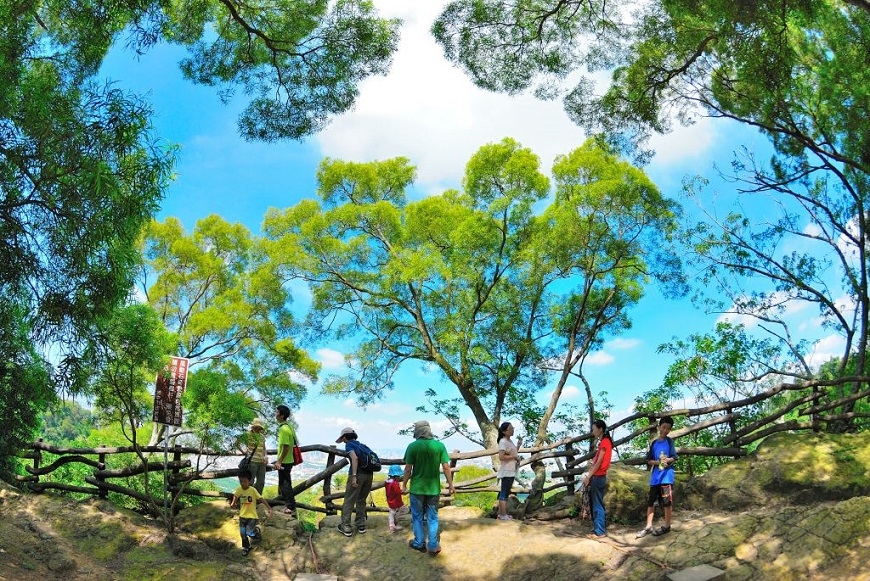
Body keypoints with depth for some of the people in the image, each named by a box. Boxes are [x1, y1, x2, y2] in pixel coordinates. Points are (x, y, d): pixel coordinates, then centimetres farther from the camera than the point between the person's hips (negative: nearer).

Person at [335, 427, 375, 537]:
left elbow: (355, 458, -17)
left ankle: (345, 527, 4)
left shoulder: (349, 445, 0)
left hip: (358, 474, -7)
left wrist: (354, 476, -21)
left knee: (349, 501, 2)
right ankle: (361, 525, 20)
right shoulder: (361, 444, 20)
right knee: (361, 500, 19)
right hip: (369, 474, 7)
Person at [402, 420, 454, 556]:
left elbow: (408, 469, -9)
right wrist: (450, 484, 4)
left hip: (417, 488, -2)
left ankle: (419, 543, 24)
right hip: (433, 488, 2)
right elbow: (446, 467, -6)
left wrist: (404, 485, 3)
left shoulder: (412, 446, -11)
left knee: (417, 517, 15)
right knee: (432, 518, 11)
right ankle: (433, 546, 12)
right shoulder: (439, 445, -6)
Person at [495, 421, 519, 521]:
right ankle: (503, 515, -3)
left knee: (505, 492, 12)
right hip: (506, 471, -9)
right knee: (504, 493, -6)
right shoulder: (503, 442, -15)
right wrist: (514, 456, -17)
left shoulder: (510, 441, 14)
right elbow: (501, 457, -23)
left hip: (511, 471, 9)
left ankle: (501, 514, 18)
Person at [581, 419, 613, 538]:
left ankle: (600, 531, -2)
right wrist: (587, 474, 7)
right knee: (596, 504, 13)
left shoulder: (605, 442, -13)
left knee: (597, 505, -5)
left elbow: (599, 462, -17)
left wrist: (588, 477, -14)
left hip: (598, 477, -10)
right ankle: (598, 528, 18)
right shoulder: (602, 442, 16)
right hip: (597, 477, 10)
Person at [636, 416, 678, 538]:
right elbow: (649, 461, 10)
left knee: (667, 502, -1)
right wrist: (657, 462, -10)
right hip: (655, 476, 4)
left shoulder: (669, 441, 2)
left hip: (667, 476, -4)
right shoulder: (654, 443, 11)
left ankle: (667, 526, 9)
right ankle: (648, 526, 9)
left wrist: (668, 460, -23)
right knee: (651, 501, 4)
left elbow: (674, 458, -2)